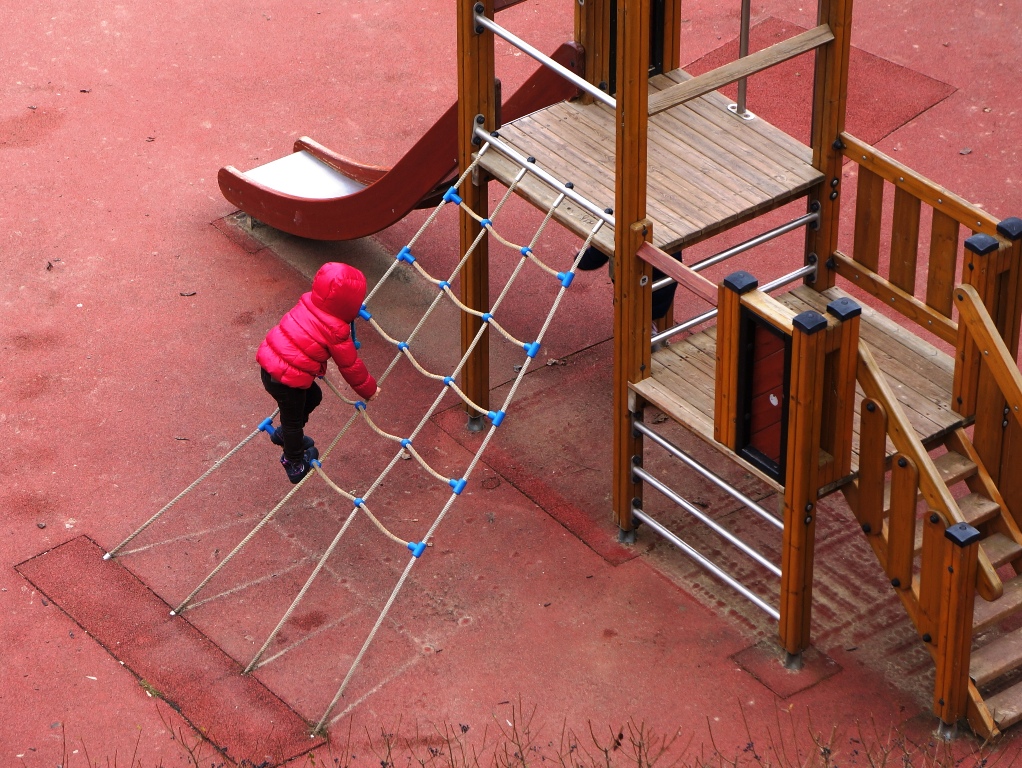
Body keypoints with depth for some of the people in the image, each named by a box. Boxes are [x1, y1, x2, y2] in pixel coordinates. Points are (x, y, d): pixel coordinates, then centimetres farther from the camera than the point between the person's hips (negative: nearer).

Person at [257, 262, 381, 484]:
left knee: (312, 396, 29)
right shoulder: (336, 332, -20)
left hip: (269, 364, 8)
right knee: (294, 420, 15)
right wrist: (369, 389, 11)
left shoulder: (308, 303, -1)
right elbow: (350, 366, -6)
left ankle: (285, 434, 46)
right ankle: (295, 464, 37)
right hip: (287, 380, -8)